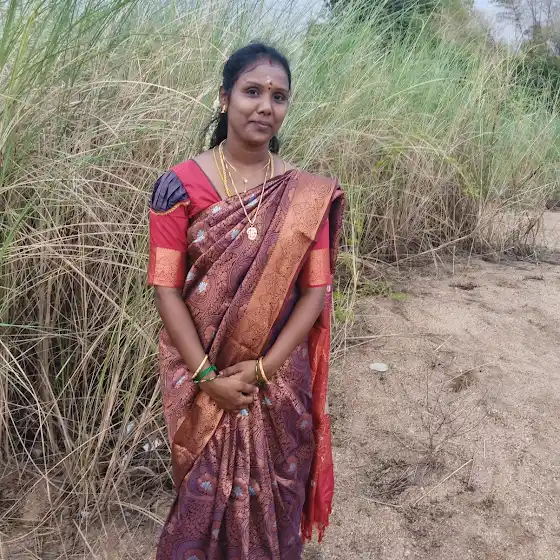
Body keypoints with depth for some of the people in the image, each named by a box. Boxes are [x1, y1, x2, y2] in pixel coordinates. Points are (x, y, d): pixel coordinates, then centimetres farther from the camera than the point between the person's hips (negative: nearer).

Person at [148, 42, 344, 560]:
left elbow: (316, 289, -5)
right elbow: (166, 287, -10)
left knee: (273, 493, 18)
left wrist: (263, 368, -14)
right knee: (205, 490, 17)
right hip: (201, 375, -1)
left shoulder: (308, 195, -4)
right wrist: (207, 375, -15)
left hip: (279, 375, 2)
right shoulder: (180, 185, -9)